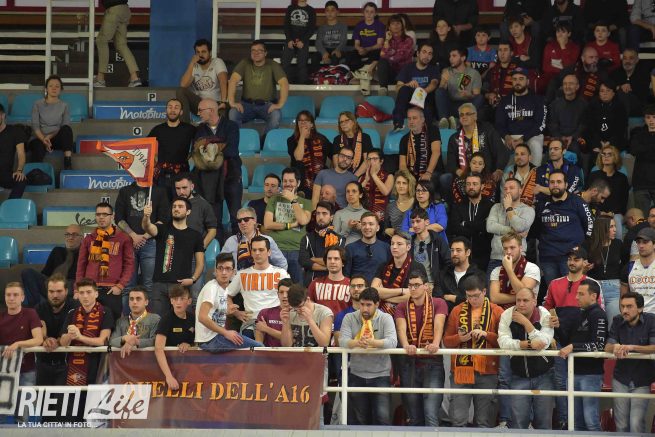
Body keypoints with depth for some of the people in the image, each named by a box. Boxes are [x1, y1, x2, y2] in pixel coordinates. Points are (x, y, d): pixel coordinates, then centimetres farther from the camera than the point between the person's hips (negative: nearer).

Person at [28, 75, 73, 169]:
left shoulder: (64, 106, 8)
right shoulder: (38, 104, 5)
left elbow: (65, 127, -1)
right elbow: (35, 126, -3)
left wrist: (50, 137, -18)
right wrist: (44, 139, -22)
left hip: (56, 139, 2)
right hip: (40, 138, -1)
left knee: (66, 128, -32)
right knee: (38, 149, -38)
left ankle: (68, 164, -39)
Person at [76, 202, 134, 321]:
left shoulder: (123, 238, 7)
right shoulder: (89, 239, 16)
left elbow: (129, 264, 3)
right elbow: (81, 265, 15)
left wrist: (120, 285, -8)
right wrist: (78, 289, 6)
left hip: (112, 292, -2)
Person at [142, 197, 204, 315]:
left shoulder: (195, 235, 11)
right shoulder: (163, 229, 9)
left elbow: (200, 263, 11)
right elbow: (147, 227, -13)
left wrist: (193, 279, -7)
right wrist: (146, 217, -36)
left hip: (182, 285, 0)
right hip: (160, 284, 0)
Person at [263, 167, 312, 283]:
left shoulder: (305, 203, 13)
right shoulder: (275, 200, 13)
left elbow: (303, 220, -7)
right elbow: (267, 224, 1)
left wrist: (292, 200, -1)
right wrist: (291, 225, -3)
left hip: (297, 251, 0)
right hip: (276, 249, 0)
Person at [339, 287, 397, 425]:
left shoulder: (386, 318, -2)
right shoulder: (350, 318, 3)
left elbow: (392, 342, -18)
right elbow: (342, 341, -11)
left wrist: (371, 342, -36)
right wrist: (357, 343, -34)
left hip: (380, 374, -2)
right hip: (357, 374, 2)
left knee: (383, 417, -12)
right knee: (360, 418, 9)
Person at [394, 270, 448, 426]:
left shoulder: (438, 304, 3)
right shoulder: (402, 308, 9)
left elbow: (438, 324, -16)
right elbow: (401, 327, -10)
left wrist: (435, 343, -37)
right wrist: (406, 345, -33)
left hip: (433, 364, -3)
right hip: (410, 364, 3)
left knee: (431, 414, -16)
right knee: (413, 417, 7)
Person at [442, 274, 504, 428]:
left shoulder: (496, 311, 5)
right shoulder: (457, 311, 9)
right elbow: (446, 341, 10)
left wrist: (486, 334, -13)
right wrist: (460, 338, -10)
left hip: (487, 371, -1)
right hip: (461, 370, 1)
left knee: (485, 421, 2)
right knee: (458, 419, -2)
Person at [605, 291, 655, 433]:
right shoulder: (618, 321, 1)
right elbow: (607, 347, -5)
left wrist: (631, 347, -31)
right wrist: (616, 347, -30)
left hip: (642, 382, -3)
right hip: (620, 380, 3)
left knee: (636, 424, -13)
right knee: (621, 425, 6)